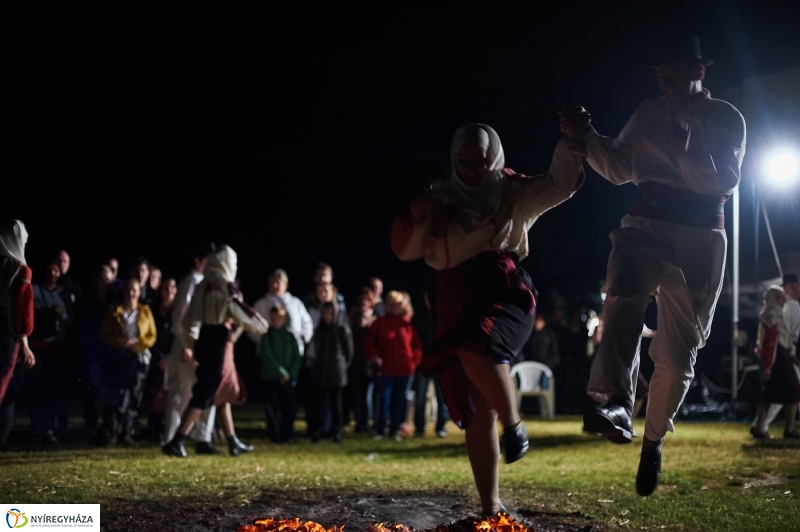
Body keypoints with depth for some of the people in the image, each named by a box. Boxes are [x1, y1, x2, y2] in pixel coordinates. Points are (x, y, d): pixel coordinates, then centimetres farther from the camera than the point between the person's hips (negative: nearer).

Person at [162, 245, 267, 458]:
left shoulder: (203, 286, 11)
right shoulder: (226, 287, -12)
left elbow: (190, 318, 13)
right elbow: (241, 315, -12)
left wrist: (188, 345, 20)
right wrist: (260, 325, 6)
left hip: (204, 342, 8)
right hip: (219, 343, -8)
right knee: (204, 394, -6)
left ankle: (233, 442, 24)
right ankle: (176, 442, -10)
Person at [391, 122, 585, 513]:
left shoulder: (511, 192, 10)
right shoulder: (440, 201, 16)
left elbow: (558, 186, -3)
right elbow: (406, 250, 13)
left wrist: (570, 144, -18)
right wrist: (416, 218, -6)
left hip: (504, 289, -3)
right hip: (457, 302, 4)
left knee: (476, 348, -37)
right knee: (476, 409, -1)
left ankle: (514, 425, -15)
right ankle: (491, 506, 3)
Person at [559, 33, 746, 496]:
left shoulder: (727, 119, 4)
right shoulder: (649, 114, 14)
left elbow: (725, 182, -6)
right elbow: (620, 169, 15)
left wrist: (685, 154, -23)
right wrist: (587, 138, -2)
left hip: (700, 237, -1)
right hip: (647, 225, 1)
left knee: (678, 353, 3)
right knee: (624, 300, -34)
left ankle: (654, 439, 25)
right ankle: (616, 406, -51)